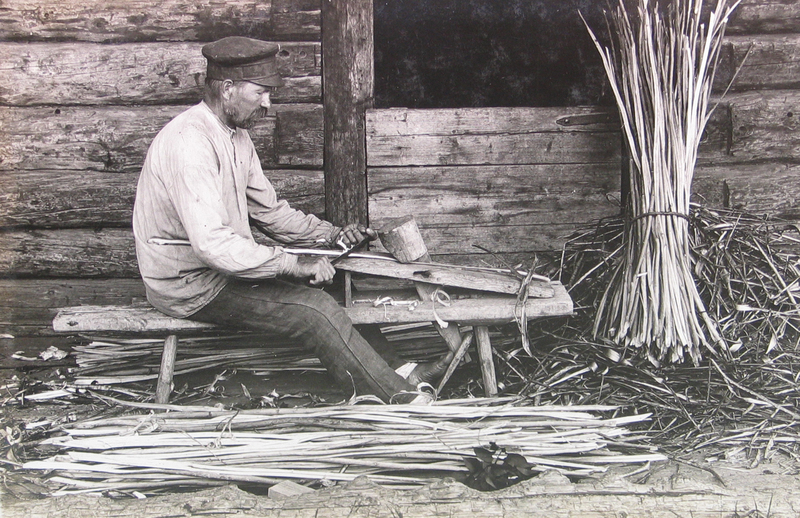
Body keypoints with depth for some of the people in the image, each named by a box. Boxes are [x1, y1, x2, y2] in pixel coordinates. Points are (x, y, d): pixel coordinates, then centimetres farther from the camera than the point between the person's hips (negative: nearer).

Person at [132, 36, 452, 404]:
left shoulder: (235, 135, 7)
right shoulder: (189, 143, -26)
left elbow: (269, 210, 13)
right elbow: (212, 244, -34)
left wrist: (331, 235, -2)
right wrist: (293, 265, -28)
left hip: (226, 263, 10)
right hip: (190, 286, -10)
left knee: (327, 284, 2)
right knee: (314, 310, -17)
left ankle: (397, 371, 4)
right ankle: (399, 400, -10)